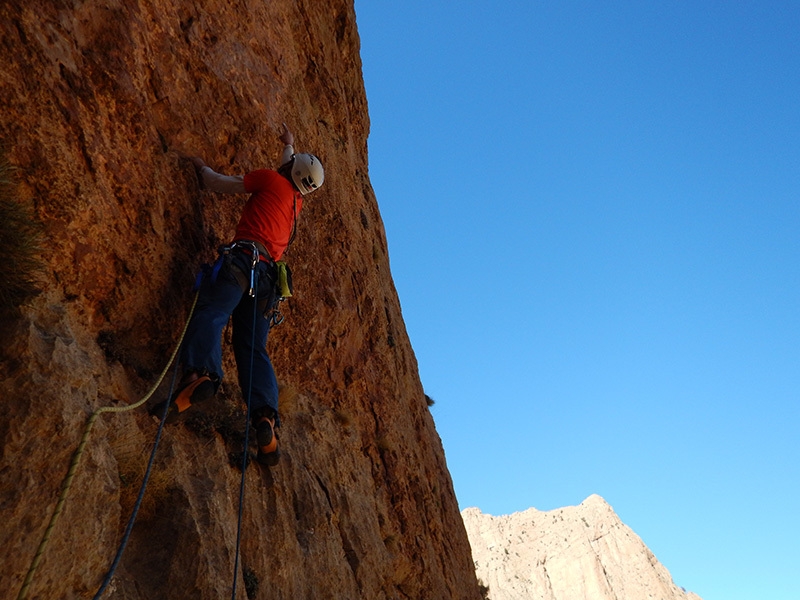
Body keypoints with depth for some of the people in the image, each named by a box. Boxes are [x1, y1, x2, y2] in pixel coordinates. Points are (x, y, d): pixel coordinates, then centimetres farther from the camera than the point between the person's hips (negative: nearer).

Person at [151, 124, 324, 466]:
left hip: (244, 257, -5)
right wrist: (289, 146, 69)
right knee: (253, 347, 0)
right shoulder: (297, 201, 29)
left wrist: (201, 167, 36)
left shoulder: (271, 179, 12)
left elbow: (219, 185, 17)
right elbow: (287, 171, 53)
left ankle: (200, 374, -50)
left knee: (210, 313, -22)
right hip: (267, 275, 5)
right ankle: (265, 417, -17)